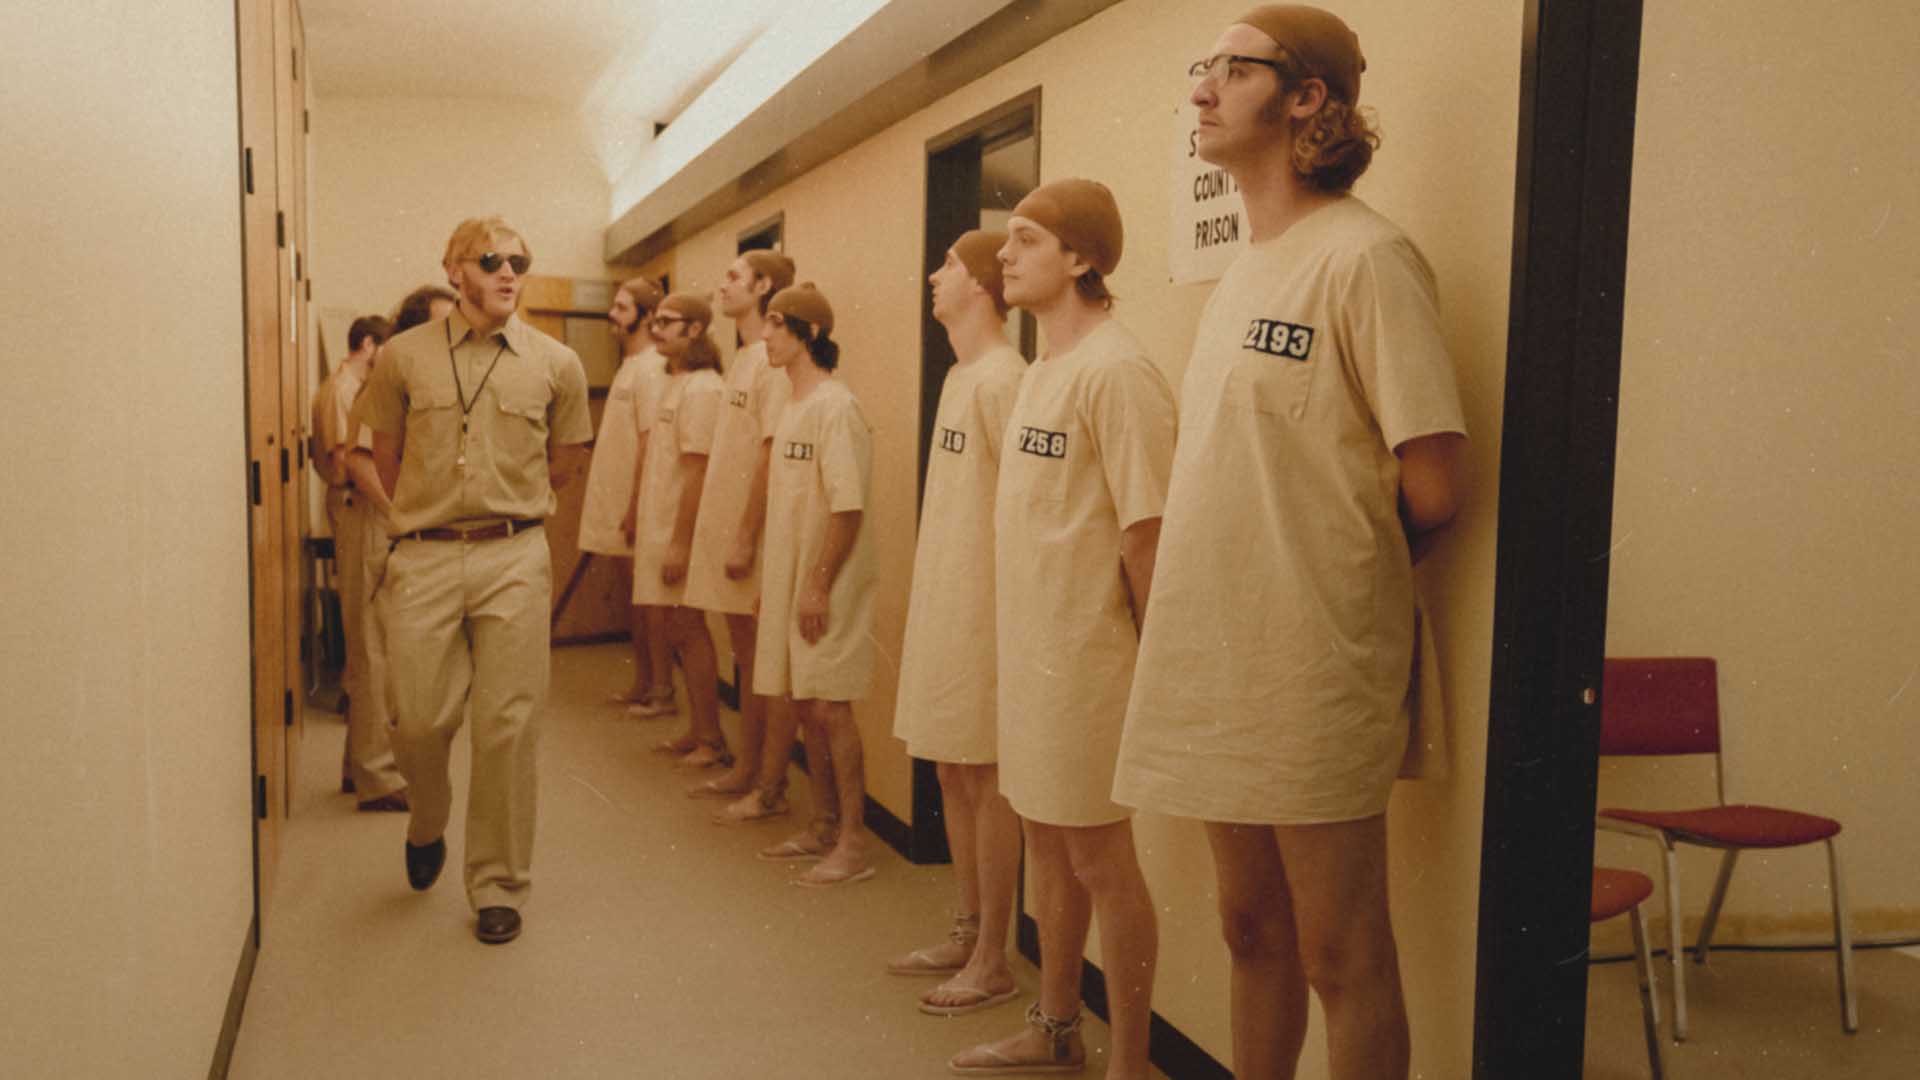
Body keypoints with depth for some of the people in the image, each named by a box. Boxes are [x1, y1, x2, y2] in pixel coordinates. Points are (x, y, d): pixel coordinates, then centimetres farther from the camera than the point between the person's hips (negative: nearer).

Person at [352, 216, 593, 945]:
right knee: (419, 720, 3)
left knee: (506, 728, 2)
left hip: (514, 562, 0)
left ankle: (499, 887, 16)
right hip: (424, 560, 0)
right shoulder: (405, 357, 3)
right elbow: (387, 454, 16)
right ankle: (427, 826, 37)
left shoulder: (557, 365, 4)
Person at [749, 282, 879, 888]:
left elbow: (848, 508, -20)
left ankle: (855, 843, 4)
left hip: (825, 589, -9)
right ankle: (824, 827, 25)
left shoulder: (835, 407, -15)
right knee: (804, 705, 13)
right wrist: (771, 579, 16)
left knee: (829, 707, -5)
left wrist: (819, 586, -20)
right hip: (788, 582, 9)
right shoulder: (793, 406, 13)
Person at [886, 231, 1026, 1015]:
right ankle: (967, 933, 28)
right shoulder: (959, 376, 14)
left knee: (985, 780, -1)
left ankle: (993, 961, 10)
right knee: (952, 773, 15)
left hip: (981, 611, -9)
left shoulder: (1002, 378, -14)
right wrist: (920, 596, 18)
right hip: (939, 605, 9)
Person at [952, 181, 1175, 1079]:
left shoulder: (1115, 371, -16)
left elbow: (1147, 530, -18)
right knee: (1045, 840, 19)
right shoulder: (1041, 371, 12)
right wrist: (1017, 643, 15)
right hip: (1029, 652, 9)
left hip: (1086, 659, -9)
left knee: (1099, 857, 1)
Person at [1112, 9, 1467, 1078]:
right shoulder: (1244, 272, 14)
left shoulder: (1365, 256, -12)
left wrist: (1338, 575, 1)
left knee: (1341, 959, 5)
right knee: (1253, 932, 19)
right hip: (1219, 660, 8)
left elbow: (1432, 489, -15)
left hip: (1313, 669, -8)